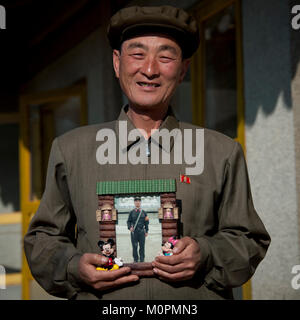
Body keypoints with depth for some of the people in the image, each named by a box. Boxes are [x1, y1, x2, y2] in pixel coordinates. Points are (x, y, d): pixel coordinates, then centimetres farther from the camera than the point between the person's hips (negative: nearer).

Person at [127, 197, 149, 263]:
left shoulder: (143, 212, 9)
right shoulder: (131, 212, 7)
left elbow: (146, 222, 10)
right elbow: (128, 221, 6)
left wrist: (146, 231, 6)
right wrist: (130, 228, -12)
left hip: (142, 231, 1)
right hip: (134, 231, -1)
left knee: (142, 246, 0)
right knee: (134, 246, 1)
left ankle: (142, 260, 7)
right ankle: (135, 259, 9)